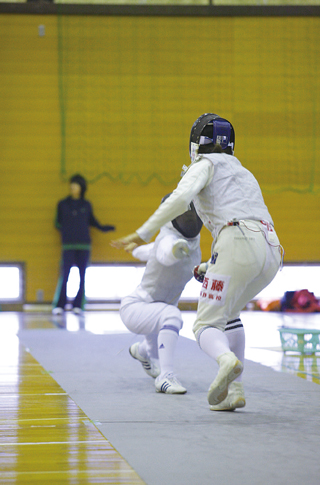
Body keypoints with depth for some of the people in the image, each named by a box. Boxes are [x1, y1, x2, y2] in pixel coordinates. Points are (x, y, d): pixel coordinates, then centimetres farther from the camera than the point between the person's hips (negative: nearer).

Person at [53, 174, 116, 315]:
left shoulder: (86, 205, 10)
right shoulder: (63, 204, 7)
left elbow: (92, 221, 19)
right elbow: (57, 223, 12)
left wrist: (103, 228, 6)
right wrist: (65, 230, -3)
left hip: (84, 245, 2)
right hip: (68, 245, -2)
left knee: (82, 276, -1)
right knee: (64, 275, -10)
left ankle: (78, 305, 5)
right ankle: (59, 306, -5)